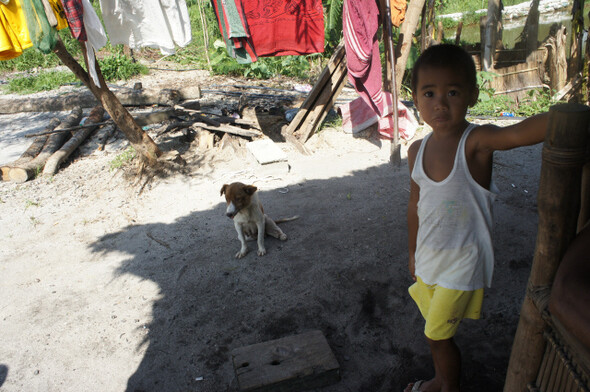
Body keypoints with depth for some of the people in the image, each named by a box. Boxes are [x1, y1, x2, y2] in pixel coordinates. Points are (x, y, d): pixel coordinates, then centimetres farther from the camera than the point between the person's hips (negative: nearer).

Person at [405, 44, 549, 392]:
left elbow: (519, 132, -41)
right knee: (436, 331, 23)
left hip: (462, 265, -5)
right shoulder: (417, 150, -2)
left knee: (438, 336, 8)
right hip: (428, 259, 6)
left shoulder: (477, 142, -19)